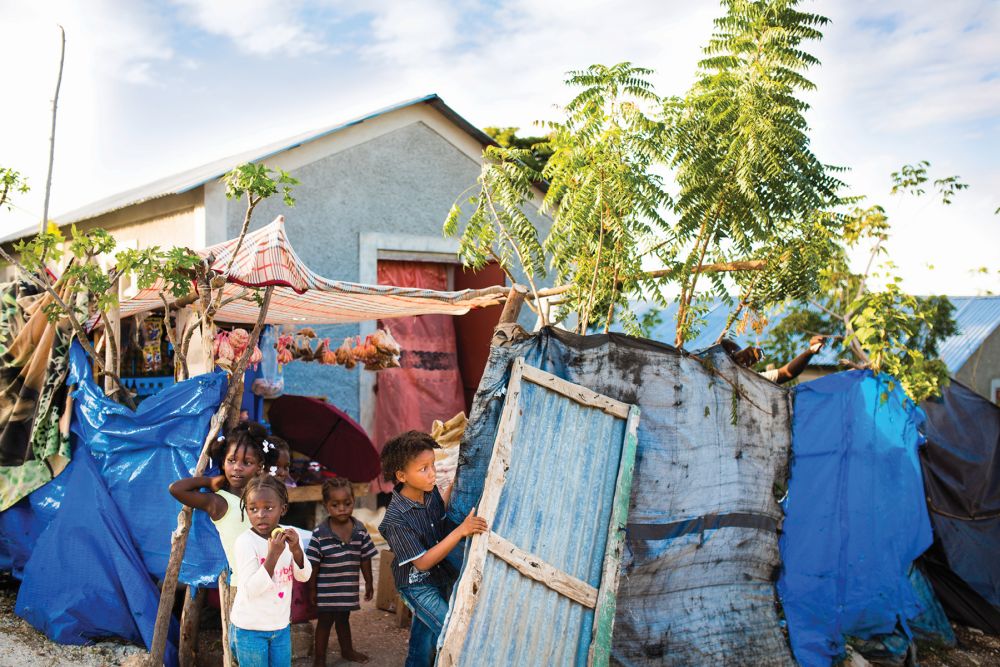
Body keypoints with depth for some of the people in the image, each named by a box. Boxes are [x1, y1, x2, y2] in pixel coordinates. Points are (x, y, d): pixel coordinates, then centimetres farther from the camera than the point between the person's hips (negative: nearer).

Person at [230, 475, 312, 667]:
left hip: (281, 624, 5)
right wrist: (273, 555, -33)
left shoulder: (287, 535, -3)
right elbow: (250, 590, -24)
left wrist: (296, 549, -22)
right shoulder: (245, 542, -19)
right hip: (250, 628, -5)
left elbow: (304, 576, -4)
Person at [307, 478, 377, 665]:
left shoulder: (360, 530, -8)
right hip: (326, 590, -4)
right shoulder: (320, 534, -19)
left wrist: (369, 583, 7)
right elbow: (313, 565, -12)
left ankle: (347, 650, 45)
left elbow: (365, 559, 2)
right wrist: (312, 589, -6)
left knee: (343, 618, 25)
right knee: (325, 621, 13)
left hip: (349, 588, 4)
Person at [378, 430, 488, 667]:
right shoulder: (396, 520, -30)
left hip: (441, 575, 7)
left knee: (425, 631, 23)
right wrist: (461, 531, -36)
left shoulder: (431, 491, -10)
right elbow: (423, 562, -28)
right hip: (417, 584, -7)